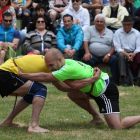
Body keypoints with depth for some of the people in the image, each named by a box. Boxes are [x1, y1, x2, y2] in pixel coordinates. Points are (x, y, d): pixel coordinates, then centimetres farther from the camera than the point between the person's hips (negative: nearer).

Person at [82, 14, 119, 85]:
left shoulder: (110, 32, 16)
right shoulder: (89, 29, 13)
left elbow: (113, 46, 9)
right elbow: (85, 42, 0)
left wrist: (109, 54, -12)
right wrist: (87, 52, -19)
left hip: (106, 56, 1)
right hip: (93, 55, -1)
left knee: (114, 59, -28)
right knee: (86, 60, -33)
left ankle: (114, 81, -24)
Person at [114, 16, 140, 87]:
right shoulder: (118, 33, 3)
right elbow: (117, 48, -6)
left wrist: (133, 54, -21)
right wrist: (126, 54, -23)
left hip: (133, 53, 2)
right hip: (123, 52, -1)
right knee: (121, 55, -37)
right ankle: (124, 79, -37)